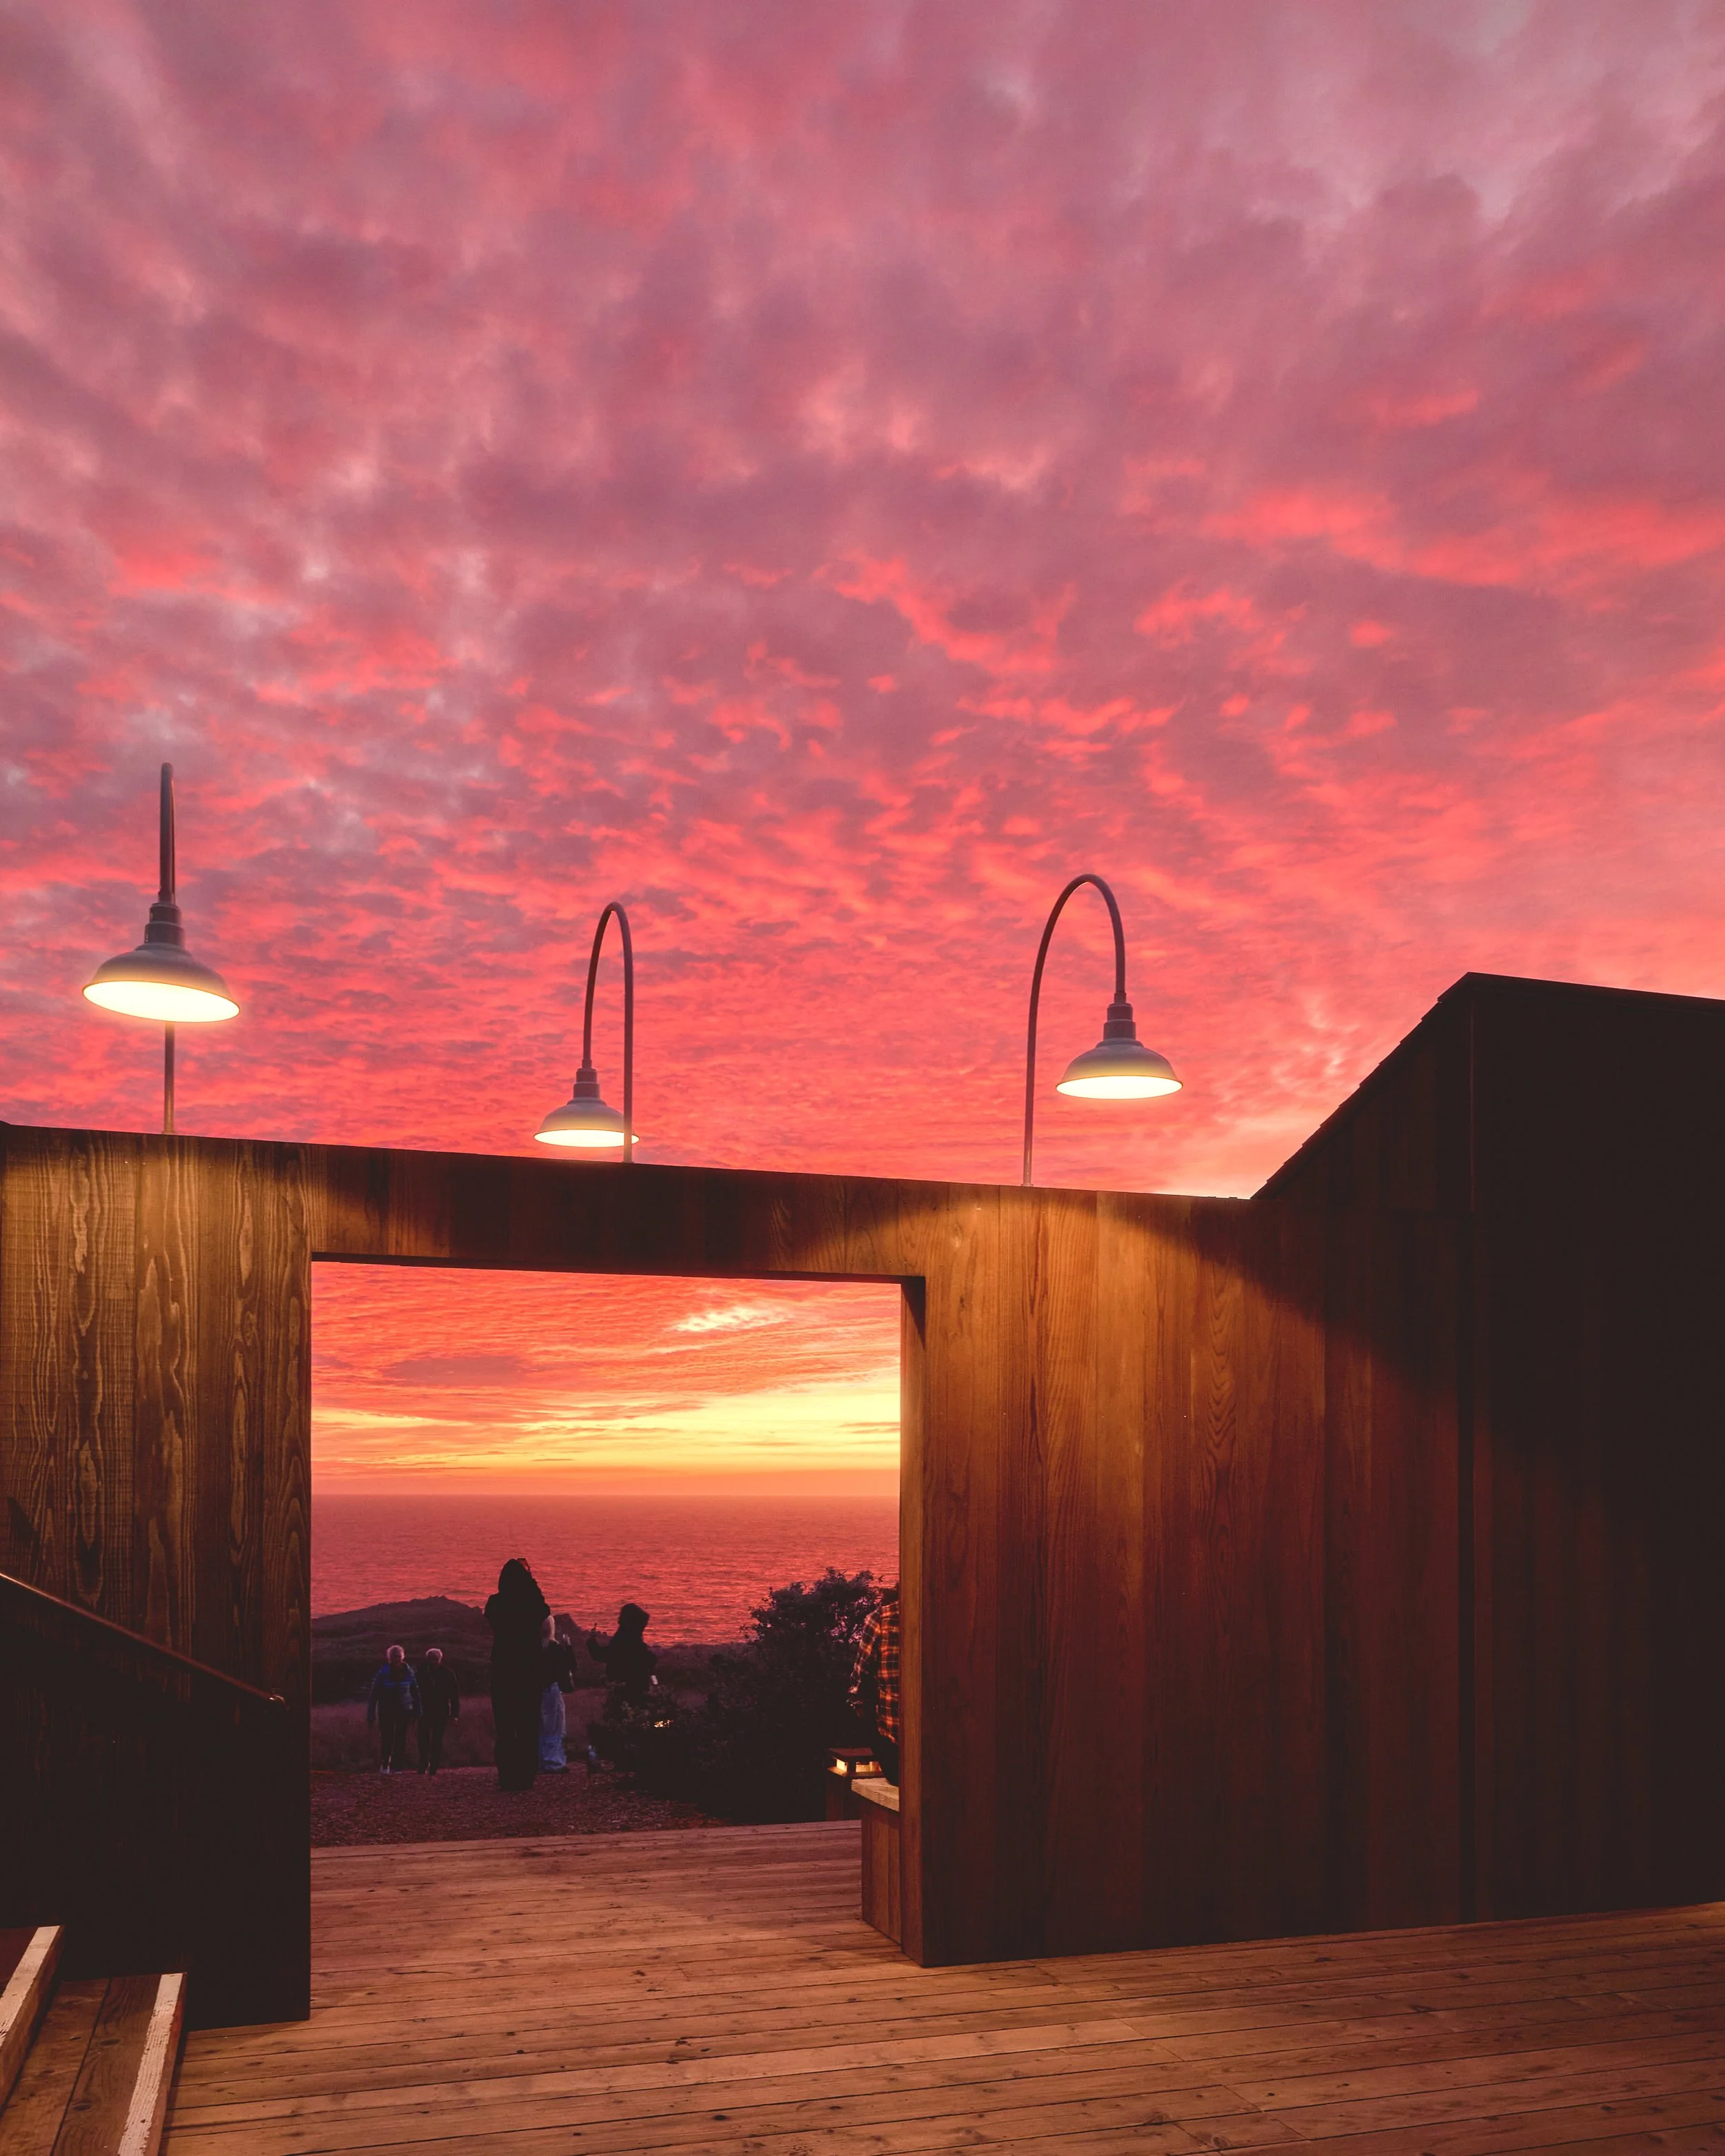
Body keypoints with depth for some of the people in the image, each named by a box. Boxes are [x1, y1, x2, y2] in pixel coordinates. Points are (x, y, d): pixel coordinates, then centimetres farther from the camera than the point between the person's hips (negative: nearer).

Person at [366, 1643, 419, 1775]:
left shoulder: (409, 1673, -3)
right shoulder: (383, 1673, -8)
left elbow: (415, 1693, 5)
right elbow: (374, 1695, -6)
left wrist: (417, 1713, 3)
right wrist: (370, 1716, -8)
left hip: (404, 1711, 1)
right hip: (386, 1711, -1)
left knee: (401, 1739, -2)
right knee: (386, 1739, -1)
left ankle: (396, 1766, 5)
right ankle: (385, 1765, 18)